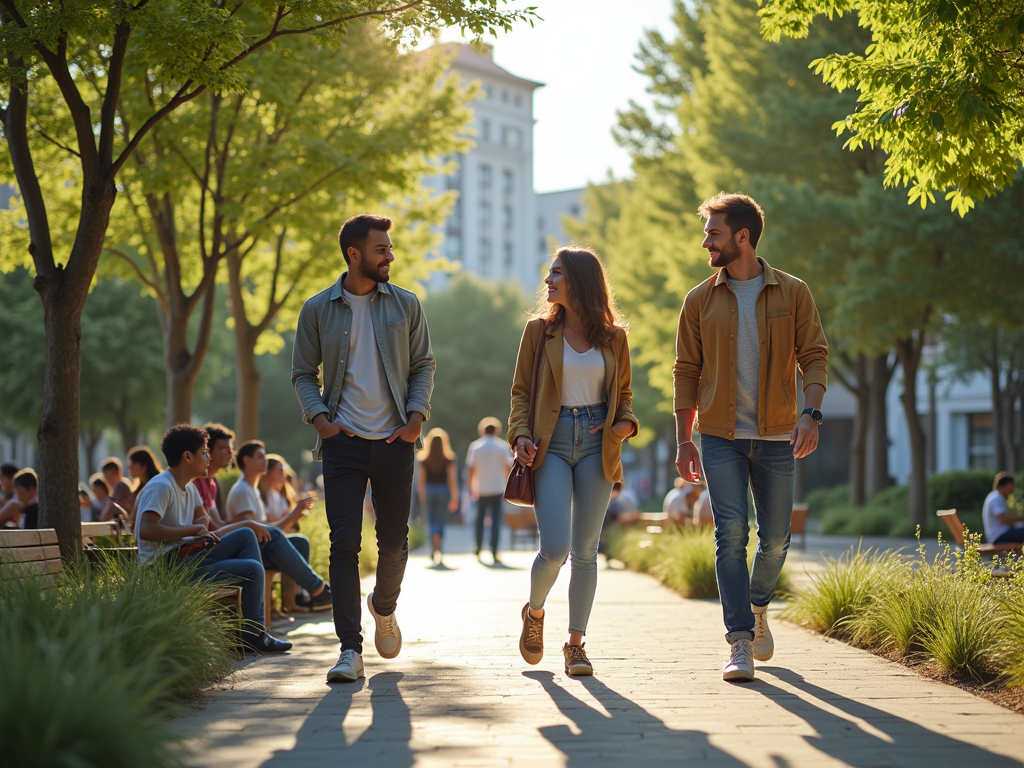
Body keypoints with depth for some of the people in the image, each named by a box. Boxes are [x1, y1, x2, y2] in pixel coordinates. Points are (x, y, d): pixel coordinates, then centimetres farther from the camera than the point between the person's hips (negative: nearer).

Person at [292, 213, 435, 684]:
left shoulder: (405, 305, 7)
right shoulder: (318, 309, 4)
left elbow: (423, 365, 10)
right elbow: (303, 373, 9)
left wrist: (416, 416, -4)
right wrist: (318, 417, -7)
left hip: (394, 440, 1)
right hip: (343, 440, -1)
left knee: (394, 540, 7)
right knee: (344, 542, -9)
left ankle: (384, 606, 39)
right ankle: (350, 649, -7)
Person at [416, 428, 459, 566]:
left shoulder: (424, 460, -2)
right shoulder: (448, 460, -6)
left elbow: (422, 479, 2)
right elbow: (452, 479, -8)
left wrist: (421, 496, 13)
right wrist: (454, 498, -3)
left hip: (429, 490, 1)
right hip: (443, 490, -1)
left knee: (431, 521, 12)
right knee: (440, 521, 8)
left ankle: (435, 550, 8)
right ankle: (437, 549, -3)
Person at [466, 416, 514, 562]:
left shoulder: (475, 447, 0)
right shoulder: (503, 446, -1)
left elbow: (471, 470, -1)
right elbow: (508, 469, -1)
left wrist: (471, 488, 6)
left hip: (481, 490, 1)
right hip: (497, 490, -1)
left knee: (480, 519, 17)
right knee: (496, 520, -2)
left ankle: (479, 548, 23)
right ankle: (494, 553, -10)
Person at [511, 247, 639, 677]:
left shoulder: (613, 336, 8)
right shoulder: (539, 330, 5)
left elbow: (623, 391, 17)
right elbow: (521, 390, 6)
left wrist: (625, 423, -4)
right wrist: (520, 434, -10)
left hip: (596, 444, 1)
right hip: (552, 443, -1)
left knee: (585, 550, 2)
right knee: (555, 548, -11)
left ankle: (576, 642, 13)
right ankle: (534, 612, 19)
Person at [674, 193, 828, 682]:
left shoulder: (792, 293, 2)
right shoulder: (700, 300, 5)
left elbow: (814, 357, 0)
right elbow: (686, 371, 6)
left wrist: (811, 414, -16)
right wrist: (683, 439, 0)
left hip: (776, 437, 0)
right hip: (721, 437, 0)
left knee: (775, 537, 6)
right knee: (731, 533, -11)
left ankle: (757, 606, 36)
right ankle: (740, 643, -8)